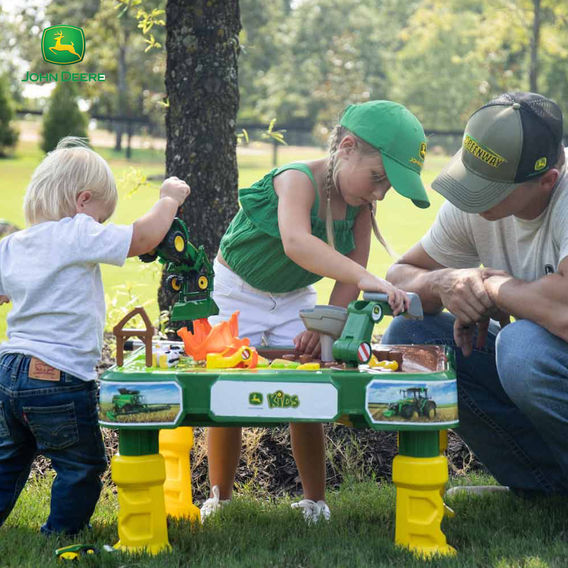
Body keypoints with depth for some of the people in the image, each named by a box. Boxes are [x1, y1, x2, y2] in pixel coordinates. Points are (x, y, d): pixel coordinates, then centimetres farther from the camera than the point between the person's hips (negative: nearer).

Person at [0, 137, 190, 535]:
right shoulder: (75, 235, -16)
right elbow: (143, 238, -17)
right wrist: (169, 199, -2)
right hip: (60, 379, -8)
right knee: (82, 465, 11)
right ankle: (60, 538, 20)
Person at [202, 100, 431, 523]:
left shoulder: (361, 204, -13)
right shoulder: (298, 180, -33)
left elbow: (348, 274, -10)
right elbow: (296, 243, -54)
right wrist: (368, 279, -65)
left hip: (295, 297, 5)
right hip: (238, 291, -5)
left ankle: (315, 500, 9)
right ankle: (219, 497, 11)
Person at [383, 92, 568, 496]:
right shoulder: (472, 207, -4)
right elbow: (400, 276, 7)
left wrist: (493, 286, -21)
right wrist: (441, 284, -18)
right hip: (530, 363, 8)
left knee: (525, 343, -36)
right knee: (407, 334, -6)